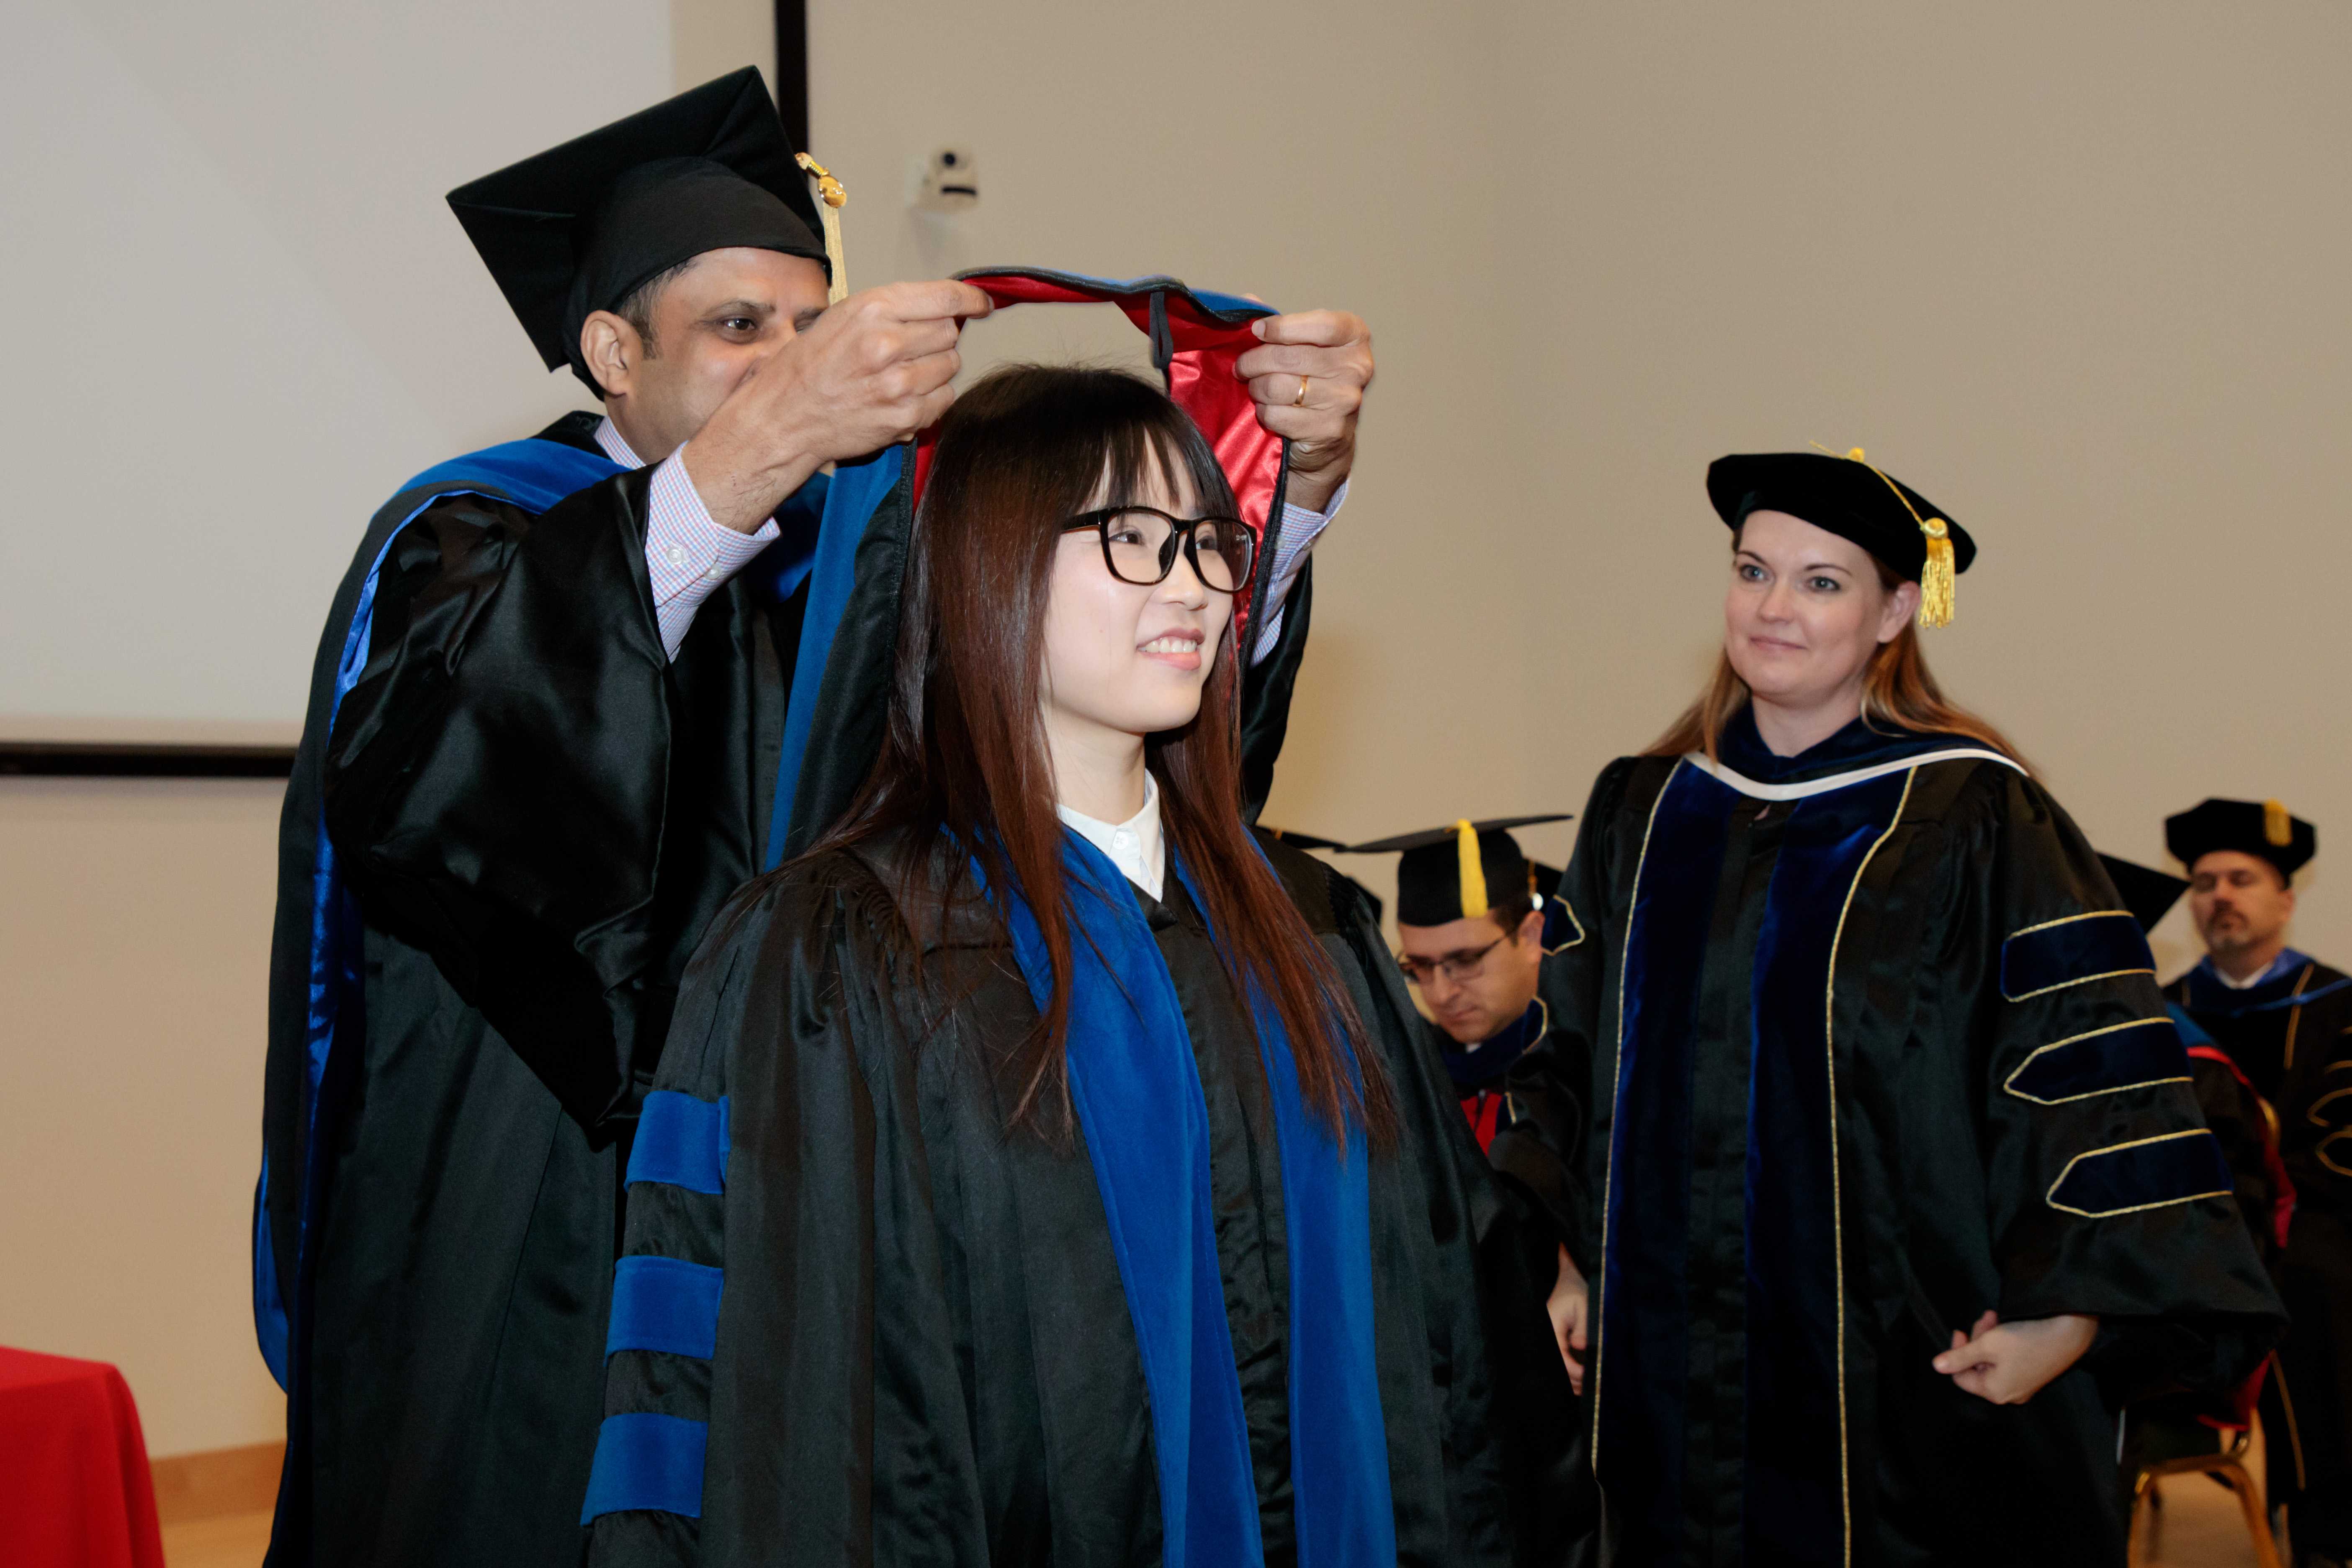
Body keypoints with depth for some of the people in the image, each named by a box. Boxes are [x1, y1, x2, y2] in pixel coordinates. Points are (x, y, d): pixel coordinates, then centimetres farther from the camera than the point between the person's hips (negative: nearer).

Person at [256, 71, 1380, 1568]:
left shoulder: (863, 537, 9)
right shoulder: (471, 533, -2)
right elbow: (418, 769, -26)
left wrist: (1300, 477, -22)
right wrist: (755, 448, -35)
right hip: (524, 1277, -3)